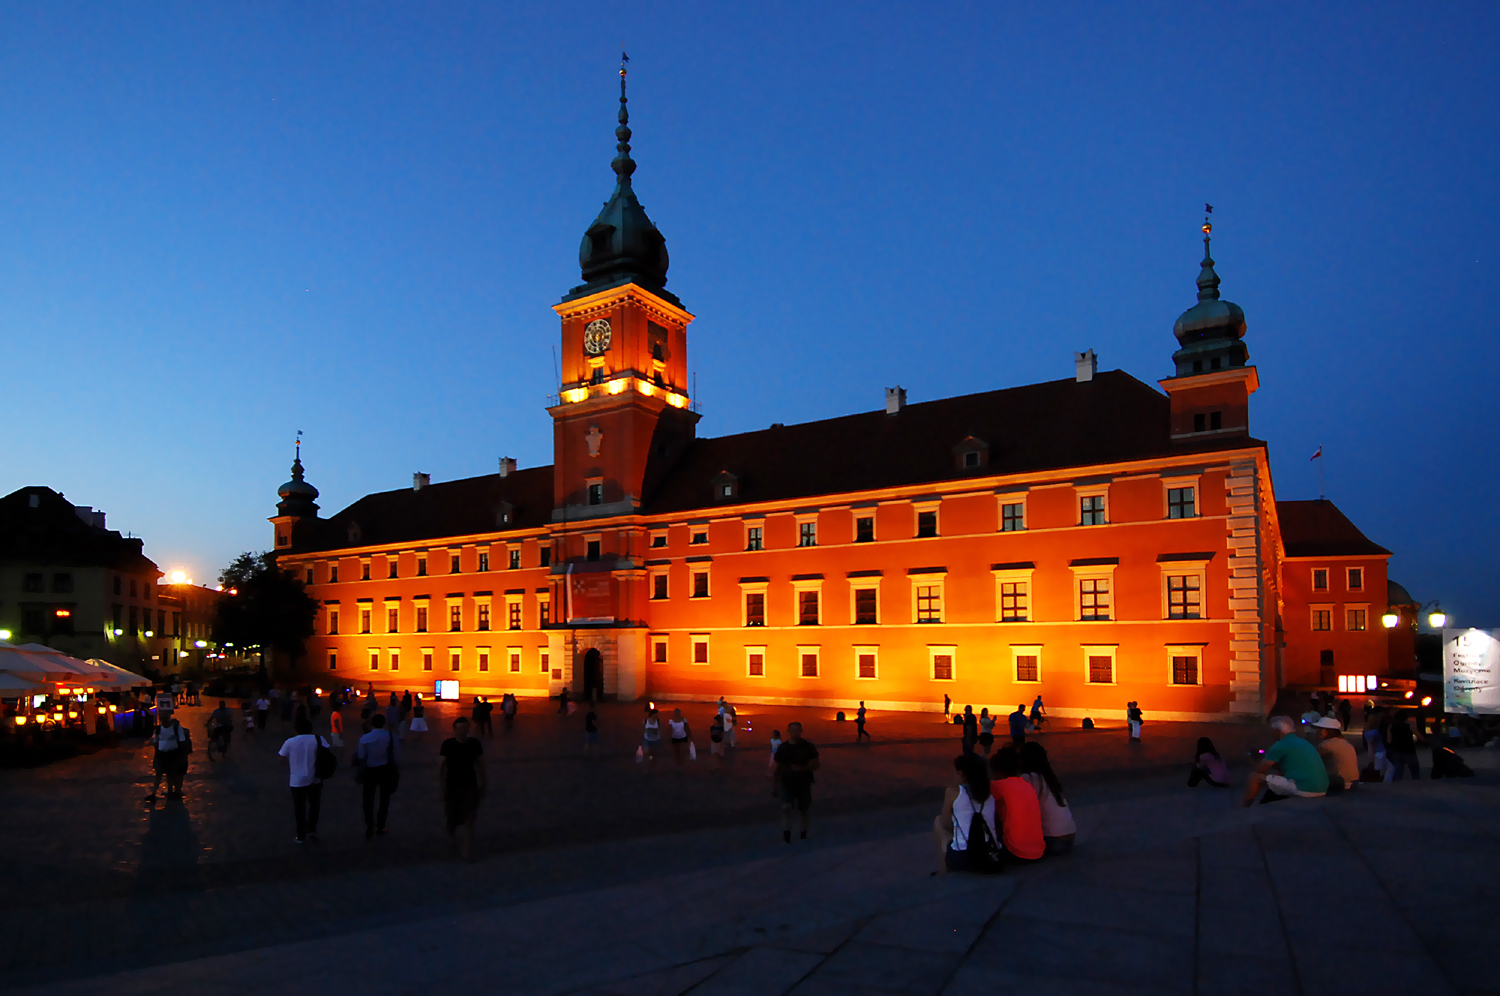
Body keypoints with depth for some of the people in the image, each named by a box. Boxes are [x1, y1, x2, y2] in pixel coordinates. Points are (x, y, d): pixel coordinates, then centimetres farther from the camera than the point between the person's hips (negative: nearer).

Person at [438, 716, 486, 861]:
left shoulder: (474, 744, -5)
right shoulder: (448, 745, -11)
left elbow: (480, 764, 4)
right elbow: (441, 766, -9)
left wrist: (482, 785, 6)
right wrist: (441, 787, -12)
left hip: (470, 786, 0)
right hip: (452, 787, 0)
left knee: (469, 819, -7)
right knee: (452, 819, 15)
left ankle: (467, 850, -3)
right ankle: (453, 843, 39)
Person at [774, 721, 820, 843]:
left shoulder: (808, 746, -8)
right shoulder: (782, 748, -4)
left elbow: (816, 765, -6)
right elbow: (778, 767, 4)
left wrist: (802, 768, -22)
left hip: (804, 783, 0)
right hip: (787, 783, 0)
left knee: (804, 810, 11)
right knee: (786, 808, -19)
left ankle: (804, 834, 27)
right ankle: (786, 833, -13)